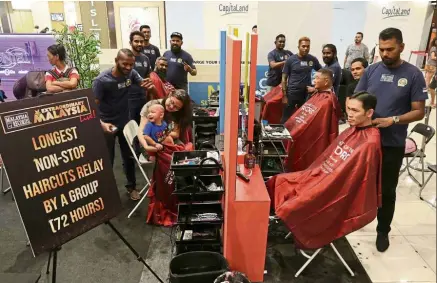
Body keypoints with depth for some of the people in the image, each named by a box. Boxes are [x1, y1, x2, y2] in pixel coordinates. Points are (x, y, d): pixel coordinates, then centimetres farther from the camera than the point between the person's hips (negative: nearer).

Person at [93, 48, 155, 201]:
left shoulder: (131, 73, -11)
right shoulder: (102, 80, -23)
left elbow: (146, 84, -2)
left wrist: (149, 86, -28)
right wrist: (102, 124, -38)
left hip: (125, 122, 4)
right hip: (107, 124, -4)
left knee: (129, 157, 16)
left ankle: (131, 186, 35)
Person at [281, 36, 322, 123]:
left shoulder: (313, 59, 2)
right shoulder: (291, 60, -5)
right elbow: (284, 78, -4)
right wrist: (284, 95, -8)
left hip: (306, 93, 3)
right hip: (292, 93, -3)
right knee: (286, 117, 2)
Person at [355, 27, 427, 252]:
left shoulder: (413, 74, -6)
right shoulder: (371, 70, 2)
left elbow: (419, 111, -6)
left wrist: (393, 120, -22)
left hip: (392, 144, -2)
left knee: (387, 190, 10)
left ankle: (383, 231, 27)